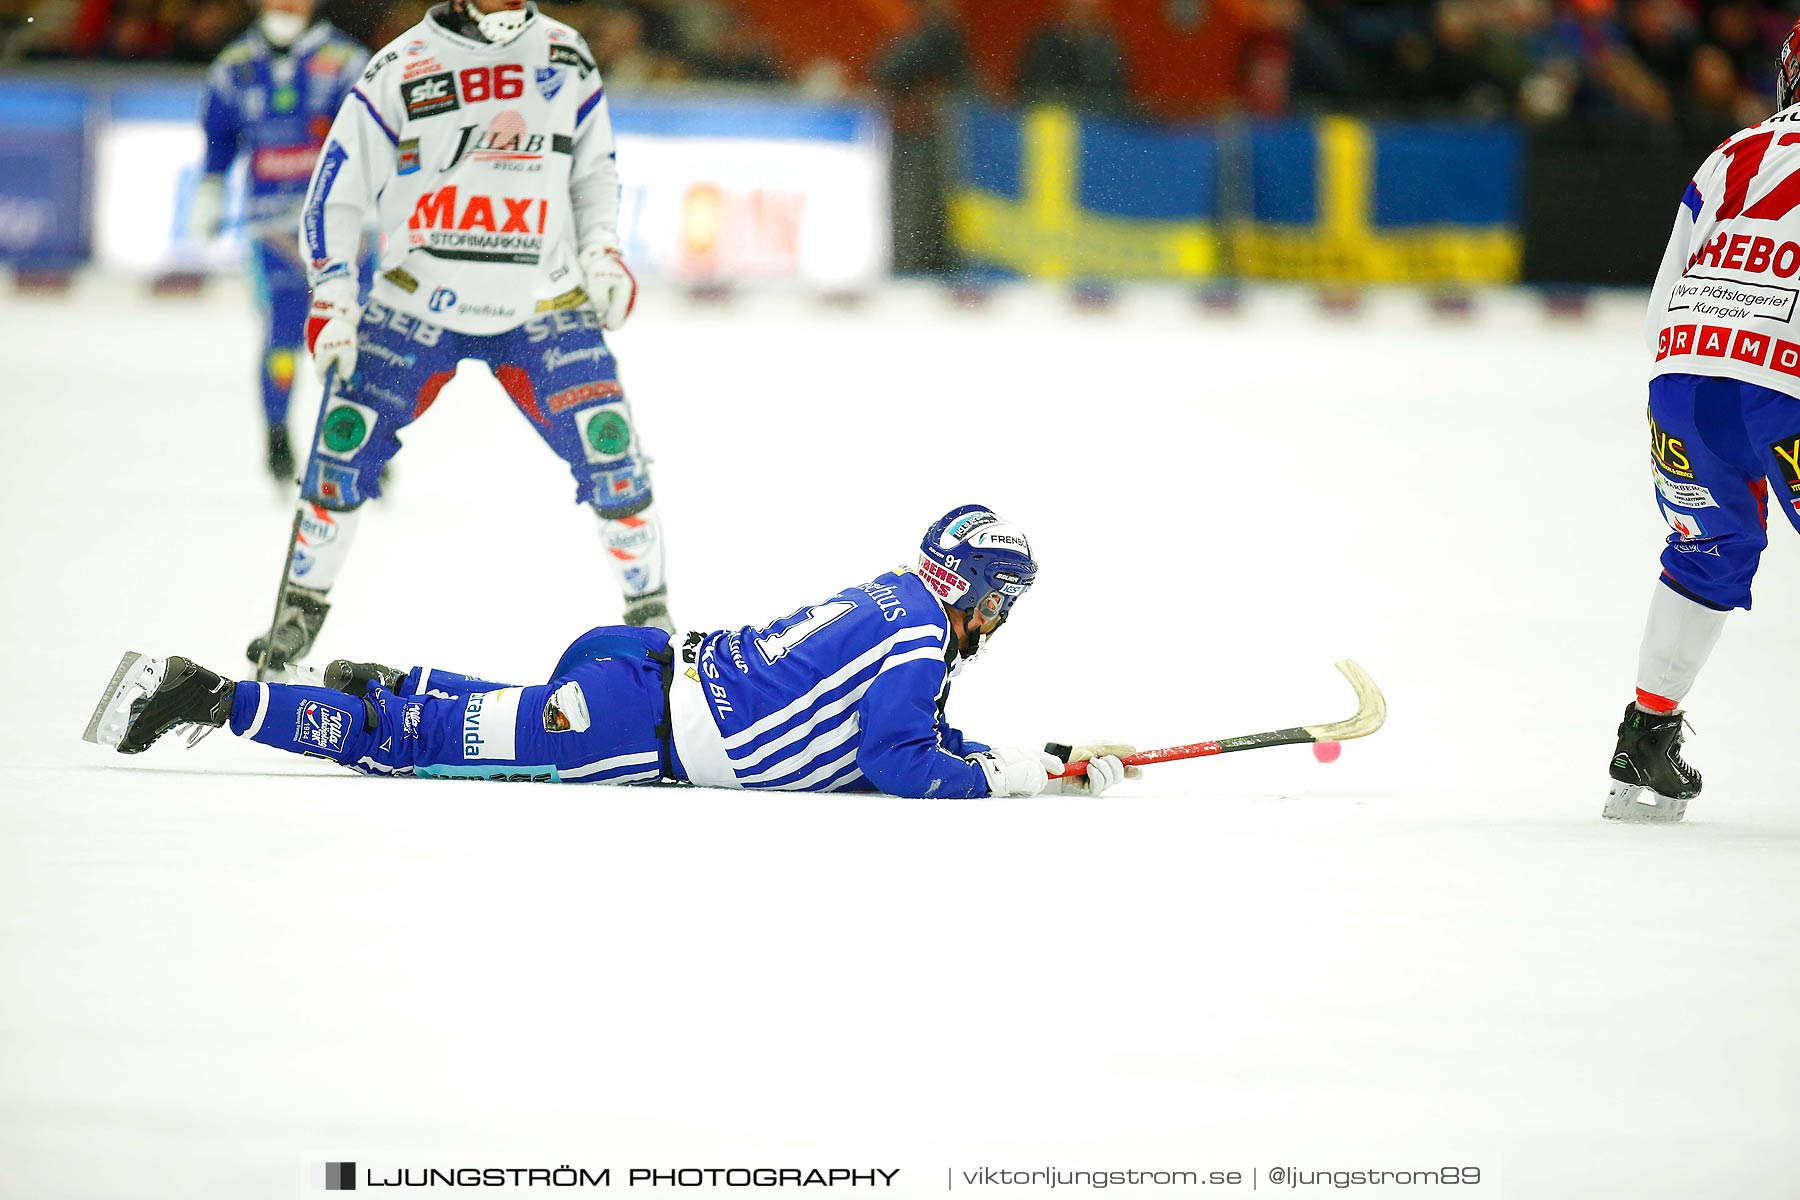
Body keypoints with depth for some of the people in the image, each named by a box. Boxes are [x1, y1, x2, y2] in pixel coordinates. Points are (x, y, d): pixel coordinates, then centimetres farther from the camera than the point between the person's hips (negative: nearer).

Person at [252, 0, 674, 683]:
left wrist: (602, 249, -2)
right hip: (419, 298, -1)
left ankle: (650, 617, 8)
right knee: (346, 443, -9)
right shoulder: (402, 70, -7)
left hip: (540, 310, 1)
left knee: (609, 450, -11)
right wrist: (332, 297, -10)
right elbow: (336, 192, -1)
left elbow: (595, 169, 15)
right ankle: (300, 613, 10)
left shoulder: (565, 57, 2)